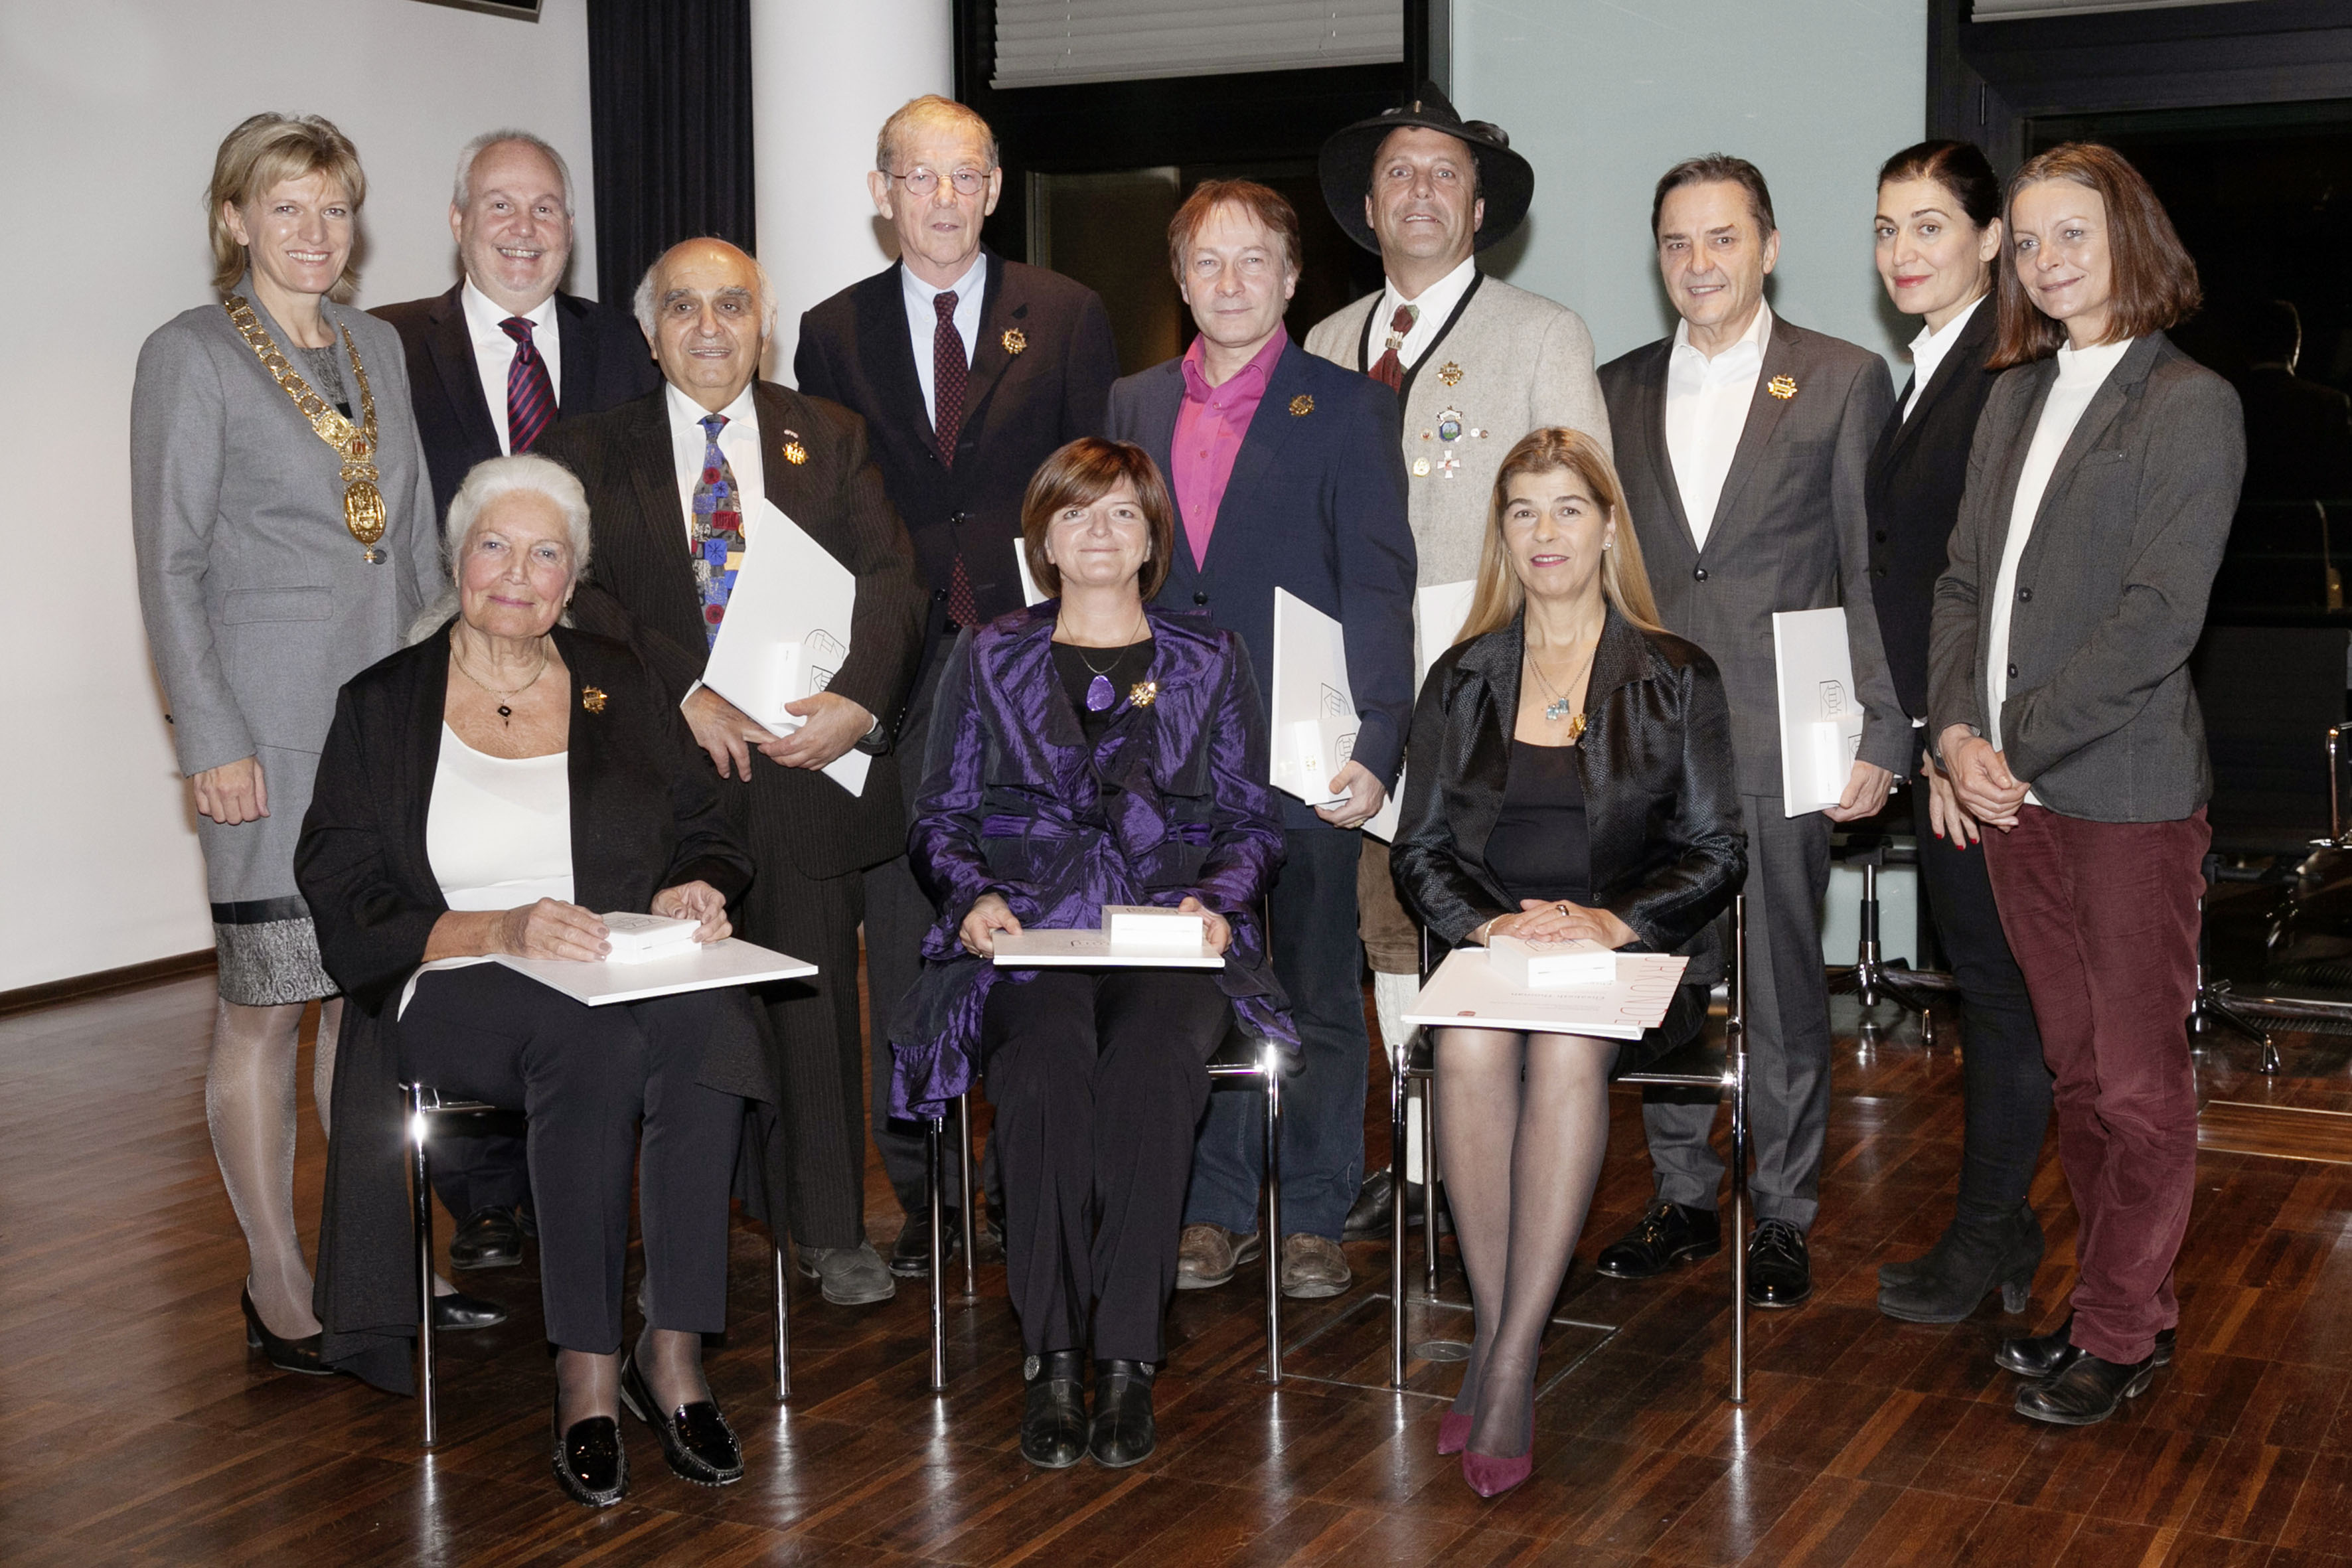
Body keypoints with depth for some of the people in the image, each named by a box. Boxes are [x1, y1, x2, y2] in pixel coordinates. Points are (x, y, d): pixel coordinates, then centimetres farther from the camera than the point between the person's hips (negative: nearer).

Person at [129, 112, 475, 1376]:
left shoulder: (378, 349, 14)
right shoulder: (190, 356, -4)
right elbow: (169, 567, -8)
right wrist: (212, 742, -14)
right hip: (273, 727, -6)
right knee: (265, 1007, 0)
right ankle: (277, 1288, 10)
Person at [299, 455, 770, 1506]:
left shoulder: (622, 686, 17)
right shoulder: (383, 706, 8)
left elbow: (706, 837, 17)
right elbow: (349, 916, -1)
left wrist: (698, 895, -8)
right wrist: (503, 929, -17)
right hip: (452, 994, -2)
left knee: (708, 1019, -34)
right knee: (593, 1037, -37)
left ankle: (674, 1353, -29)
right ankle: (586, 1373, -30)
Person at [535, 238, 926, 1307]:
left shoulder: (829, 438, 13)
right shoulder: (590, 452, 8)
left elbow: (889, 576, 3)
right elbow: (584, 596, -4)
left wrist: (858, 698, -14)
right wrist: (686, 694, -16)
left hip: (809, 752, 1)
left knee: (814, 996, 4)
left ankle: (829, 1230, 15)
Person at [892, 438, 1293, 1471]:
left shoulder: (1212, 662, 19)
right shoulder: (988, 657, 18)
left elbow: (1250, 820, 16)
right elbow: (941, 815, 15)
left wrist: (1216, 900, -5)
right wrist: (973, 896, -6)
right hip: (1027, 937, 0)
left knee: (1148, 1073, -34)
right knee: (1047, 1075, -34)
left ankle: (1125, 1357, -30)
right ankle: (1051, 1359, -28)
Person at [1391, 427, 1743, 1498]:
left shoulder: (1676, 678, 10)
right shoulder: (1461, 680, 16)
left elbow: (1718, 850, 5)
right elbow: (1419, 853, 12)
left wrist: (1612, 919, -13)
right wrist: (1491, 920, -9)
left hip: (1633, 957, -2)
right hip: (1491, 948, 2)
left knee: (1567, 1047, -35)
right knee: (1470, 1046, -33)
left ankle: (1507, 1366, -32)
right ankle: (1497, 1341, -25)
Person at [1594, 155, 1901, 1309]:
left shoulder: (1845, 382, 1)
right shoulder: (1616, 390, 11)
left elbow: (1875, 576, -2)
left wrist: (1877, 737, -8)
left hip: (1779, 739, -3)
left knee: (1784, 986, 3)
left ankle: (1783, 1216, 18)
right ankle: (1682, 1199, 24)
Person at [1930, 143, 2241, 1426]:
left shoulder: (2191, 405, -6)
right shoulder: (2015, 399, 13)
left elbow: (2159, 614, -14)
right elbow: (1965, 577, 11)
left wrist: (2017, 745, -14)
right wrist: (1957, 732, -4)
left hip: (2127, 789, -6)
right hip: (2010, 788, 6)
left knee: (2139, 1080, 3)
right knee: (2076, 1067, 14)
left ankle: (2118, 1333, 15)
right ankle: (2124, 1300, 27)